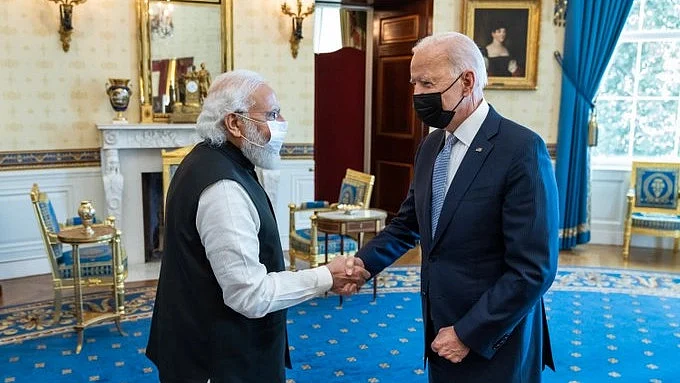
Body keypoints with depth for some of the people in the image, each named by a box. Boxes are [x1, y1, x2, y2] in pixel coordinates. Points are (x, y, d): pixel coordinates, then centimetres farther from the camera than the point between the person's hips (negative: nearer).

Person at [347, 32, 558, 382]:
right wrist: (364, 261, -2)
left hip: (492, 343, -6)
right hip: (442, 331, 6)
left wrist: (468, 335, -17)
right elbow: (409, 222, 13)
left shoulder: (521, 149, -19)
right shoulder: (430, 146, 4)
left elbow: (534, 269, -21)